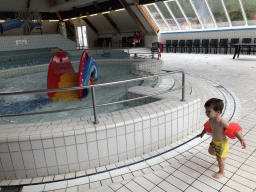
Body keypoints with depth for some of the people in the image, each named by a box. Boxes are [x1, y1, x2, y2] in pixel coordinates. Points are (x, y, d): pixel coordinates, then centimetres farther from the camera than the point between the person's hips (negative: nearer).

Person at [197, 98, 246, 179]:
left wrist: (242, 140, -37)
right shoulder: (211, 120, -13)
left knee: (220, 159, 9)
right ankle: (223, 155, 53)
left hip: (221, 143, -7)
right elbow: (208, 127, 9)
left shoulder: (222, 122, -37)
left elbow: (234, 130, -31)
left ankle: (221, 172, 35)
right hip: (214, 141, 7)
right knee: (211, 151, 26)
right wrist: (202, 133, 22)